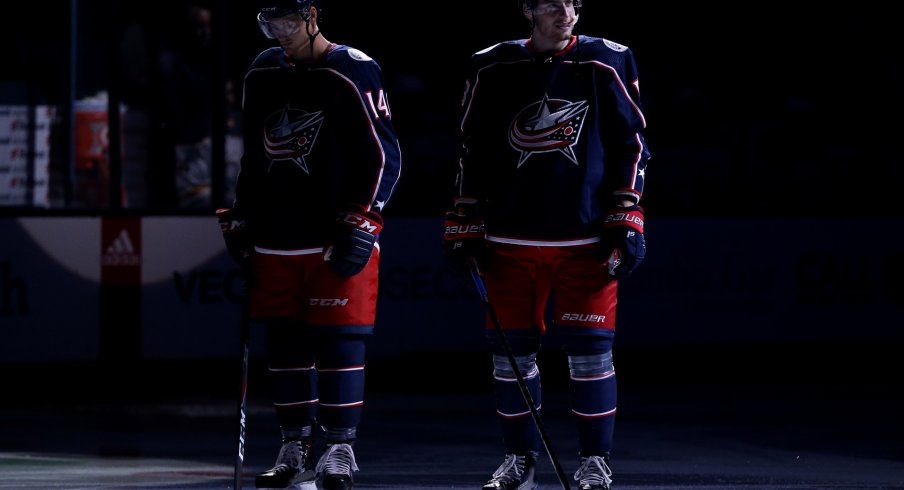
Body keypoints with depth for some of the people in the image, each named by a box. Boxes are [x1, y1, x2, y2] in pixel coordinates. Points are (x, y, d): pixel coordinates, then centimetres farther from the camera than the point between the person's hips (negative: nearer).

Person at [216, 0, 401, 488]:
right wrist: (241, 219, 18)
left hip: (336, 241, -6)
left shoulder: (353, 72, -8)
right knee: (283, 341, 6)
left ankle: (339, 448, 1)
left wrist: (362, 222, -15)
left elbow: (384, 155, -9)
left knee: (339, 339, -5)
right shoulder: (262, 74, 12)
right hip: (276, 238, 6)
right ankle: (296, 448, 13)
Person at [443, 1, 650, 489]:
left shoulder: (606, 64, 1)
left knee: (589, 350, -2)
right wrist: (464, 228, 8)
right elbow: (474, 152, 11)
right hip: (511, 238, 2)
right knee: (511, 350, 4)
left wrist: (627, 222, -4)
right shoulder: (493, 69, 5)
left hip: (586, 241, -2)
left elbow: (631, 145, 3)